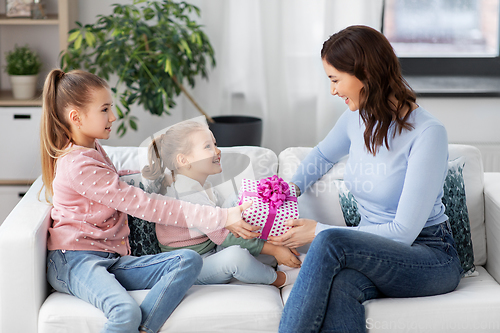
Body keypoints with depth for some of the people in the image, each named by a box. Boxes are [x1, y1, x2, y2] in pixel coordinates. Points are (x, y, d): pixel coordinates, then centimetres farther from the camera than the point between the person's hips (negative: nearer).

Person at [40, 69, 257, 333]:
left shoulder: (94, 151, 18)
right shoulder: (78, 165, -15)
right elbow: (144, 205, -20)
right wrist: (221, 217, -20)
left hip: (110, 260, 9)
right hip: (75, 261, -9)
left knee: (188, 261, -17)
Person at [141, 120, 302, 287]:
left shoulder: (203, 186, 8)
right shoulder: (188, 197, -25)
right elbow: (224, 236, -25)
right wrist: (274, 250, -21)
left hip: (212, 253, 10)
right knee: (234, 255, -38)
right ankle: (279, 279, -7)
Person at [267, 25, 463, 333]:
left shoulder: (428, 133, -18)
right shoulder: (358, 118, 4)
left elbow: (404, 232, -20)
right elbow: (323, 154, 29)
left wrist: (319, 232, -19)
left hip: (432, 258, -5)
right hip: (376, 253, 5)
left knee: (331, 241, -35)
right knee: (339, 287, -35)